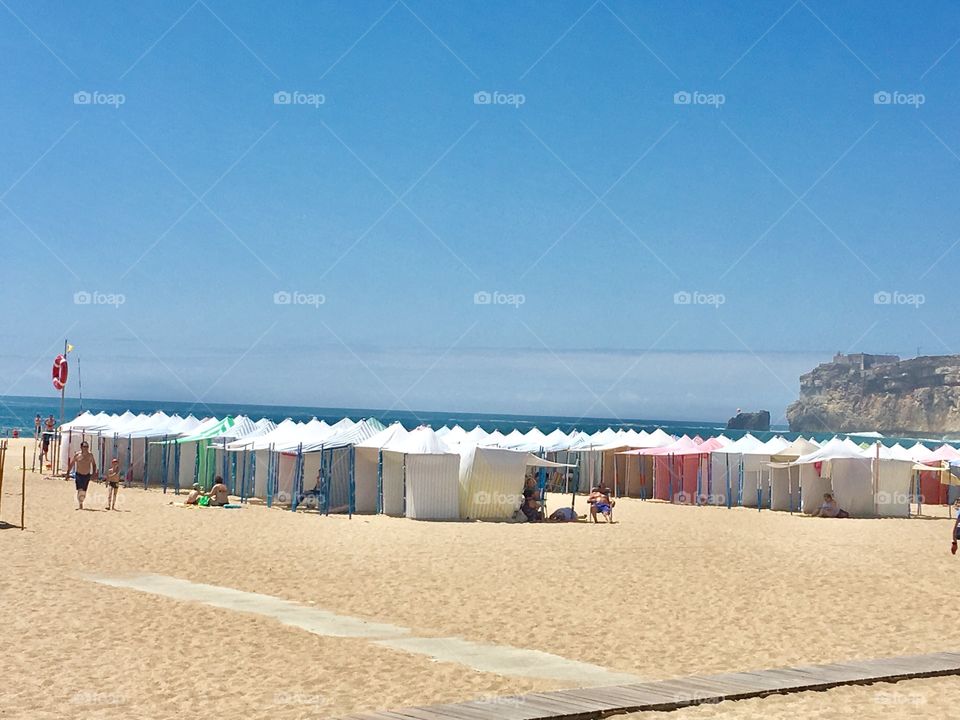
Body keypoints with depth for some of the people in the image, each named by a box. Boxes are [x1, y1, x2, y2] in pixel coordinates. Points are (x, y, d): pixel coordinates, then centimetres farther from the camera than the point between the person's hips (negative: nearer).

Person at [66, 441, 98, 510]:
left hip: (87, 475, 3)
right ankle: (80, 505, -13)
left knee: (84, 491, 8)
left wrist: (94, 473, 0)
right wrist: (68, 473, -2)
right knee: (80, 490, -17)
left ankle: (81, 503, 27)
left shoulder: (90, 455, 1)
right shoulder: (77, 455, -4)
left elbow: (94, 464, 11)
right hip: (79, 475, -3)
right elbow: (71, 464, 3)